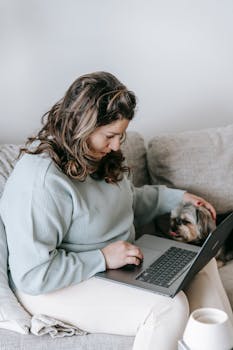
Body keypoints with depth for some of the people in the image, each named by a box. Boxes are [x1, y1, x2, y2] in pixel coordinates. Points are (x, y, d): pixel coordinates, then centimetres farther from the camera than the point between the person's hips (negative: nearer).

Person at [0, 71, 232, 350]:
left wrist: (177, 197, 11)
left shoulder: (98, 155, 0)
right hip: (57, 287, -9)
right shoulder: (40, 181, -28)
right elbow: (31, 275, -27)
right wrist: (103, 258, -26)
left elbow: (129, 199, 21)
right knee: (170, 307, -24)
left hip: (116, 265, 9)